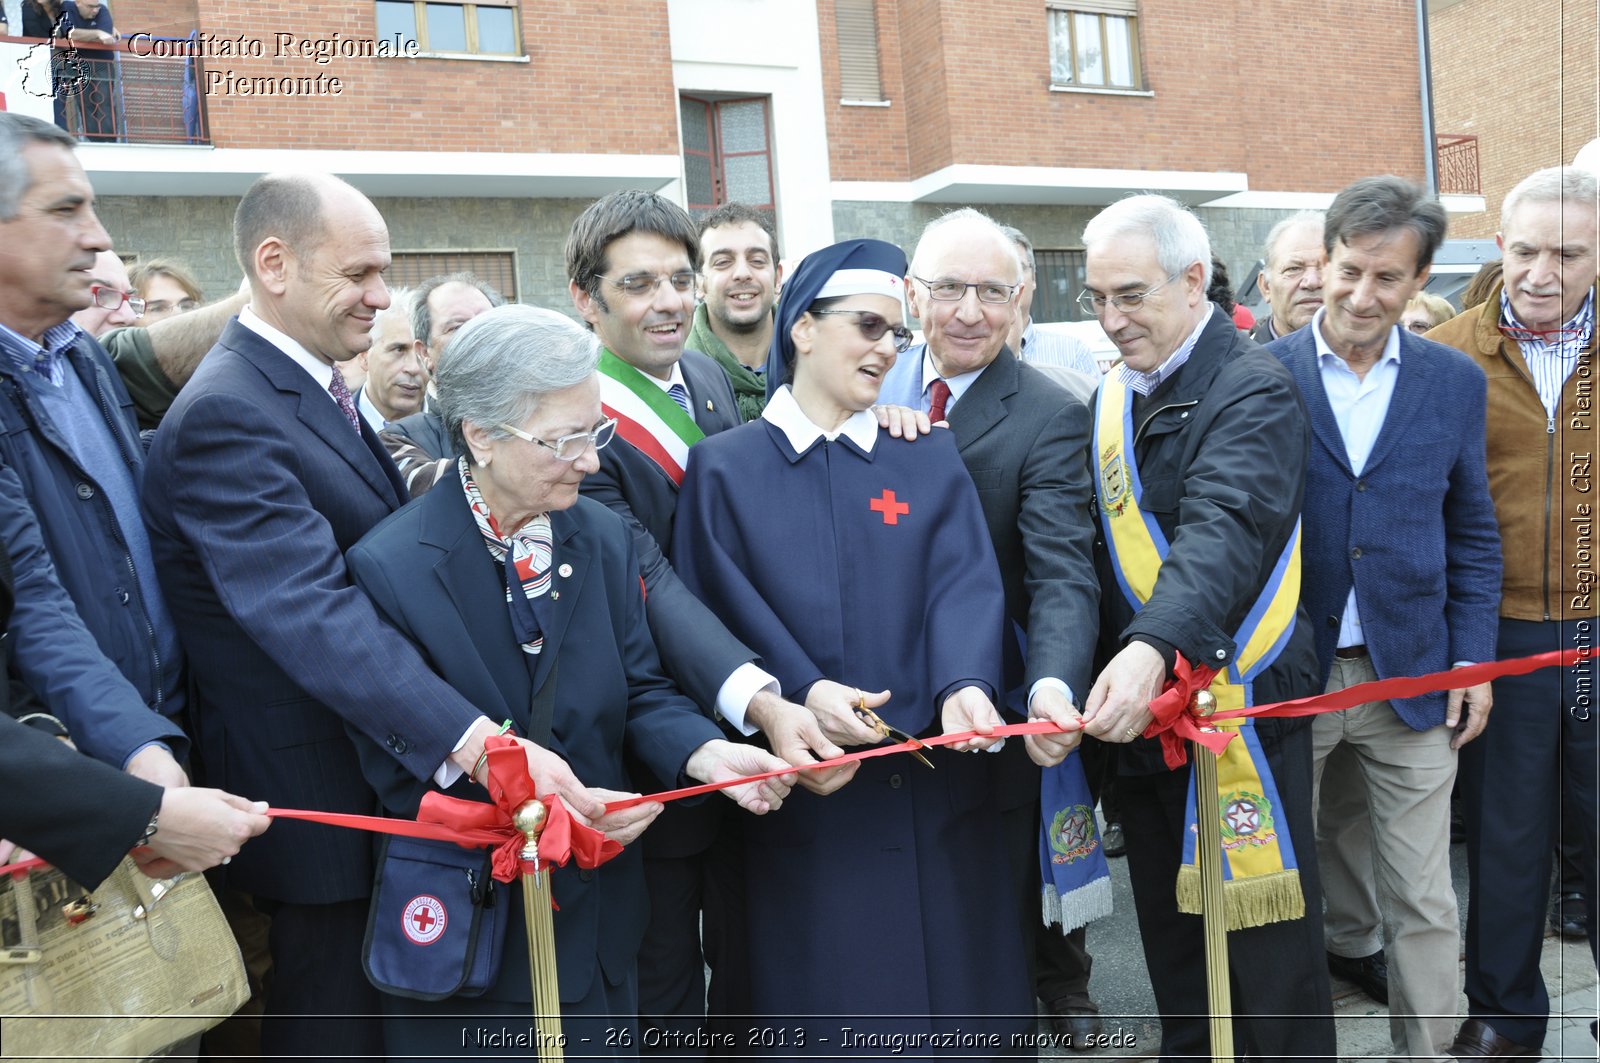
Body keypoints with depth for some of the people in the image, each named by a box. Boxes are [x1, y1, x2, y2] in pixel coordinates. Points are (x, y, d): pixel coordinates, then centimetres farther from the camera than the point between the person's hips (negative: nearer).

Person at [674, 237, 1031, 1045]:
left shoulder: (930, 461, 9)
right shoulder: (723, 466, 3)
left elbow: (964, 583, -4)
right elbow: (712, 608, -6)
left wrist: (966, 686, -23)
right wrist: (798, 691, -23)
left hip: (934, 784, 2)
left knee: (948, 994, 12)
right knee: (824, 1006, 8)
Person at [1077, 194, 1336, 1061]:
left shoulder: (1254, 391, -13)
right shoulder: (1114, 396, 10)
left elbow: (1225, 531, -29)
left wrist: (1155, 647, -44)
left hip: (1238, 703, -7)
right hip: (1139, 706, 7)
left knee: (1267, 947, 5)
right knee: (1169, 933, 20)